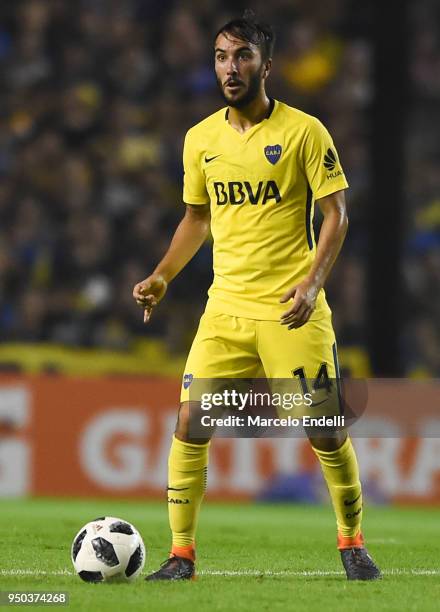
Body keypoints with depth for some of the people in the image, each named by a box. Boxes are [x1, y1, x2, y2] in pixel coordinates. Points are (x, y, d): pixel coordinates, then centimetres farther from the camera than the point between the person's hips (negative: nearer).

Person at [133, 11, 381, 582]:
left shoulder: (304, 131, -5)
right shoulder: (201, 138, 8)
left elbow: (335, 213, -4)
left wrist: (313, 280, -18)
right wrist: (162, 276, 7)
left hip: (291, 309, -4)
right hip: (225, 307, 4)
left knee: (325, 432, -2)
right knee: (189, 424, -6)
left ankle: (352, 543, 18)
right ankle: (181, 555, 2)